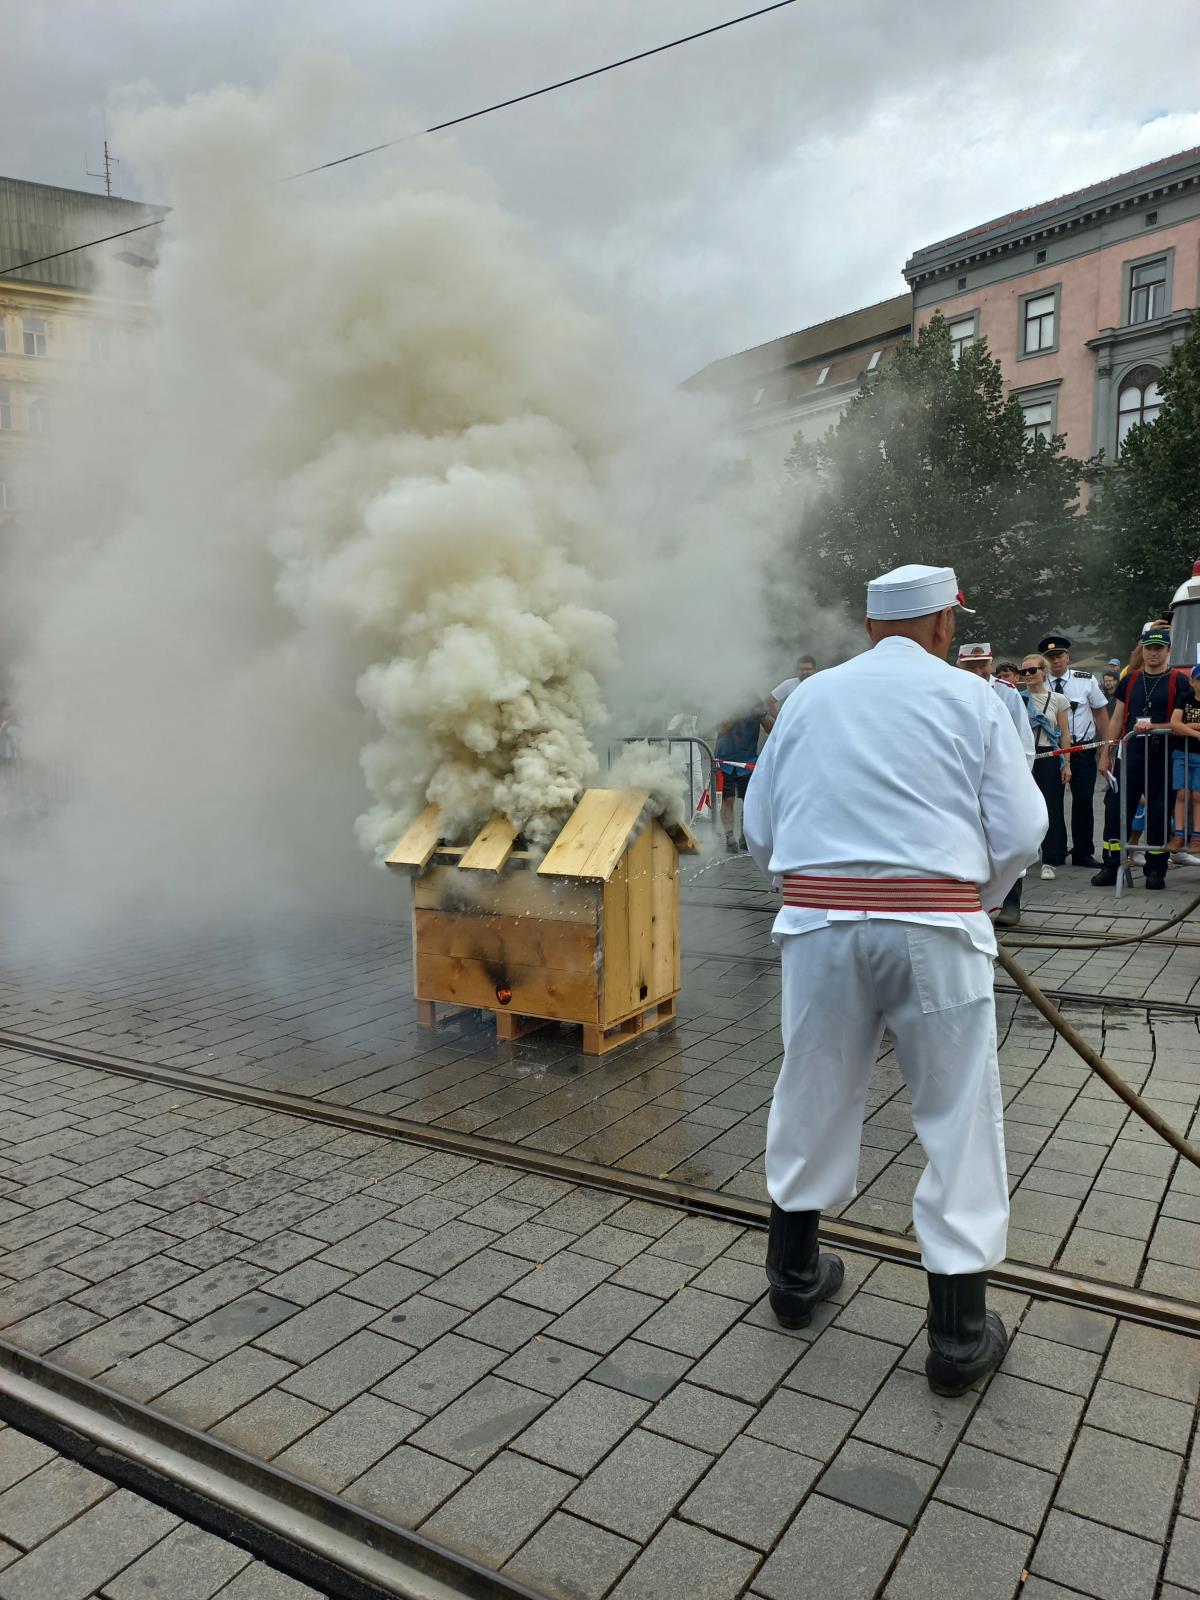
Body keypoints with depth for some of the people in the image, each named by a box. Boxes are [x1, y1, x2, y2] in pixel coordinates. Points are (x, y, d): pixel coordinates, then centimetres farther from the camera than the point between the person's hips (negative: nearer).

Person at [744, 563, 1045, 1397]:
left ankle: (796, 1272, 34)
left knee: (814, 1094, 16)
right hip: (934, 926, -3)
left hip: (819, 921, 3)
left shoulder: (810, 697, 10)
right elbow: (1019, 830, -1)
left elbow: (760, 828, 10)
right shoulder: (970, 697, 2)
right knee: (960, 1115, 8)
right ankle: (959, 1330, 16)